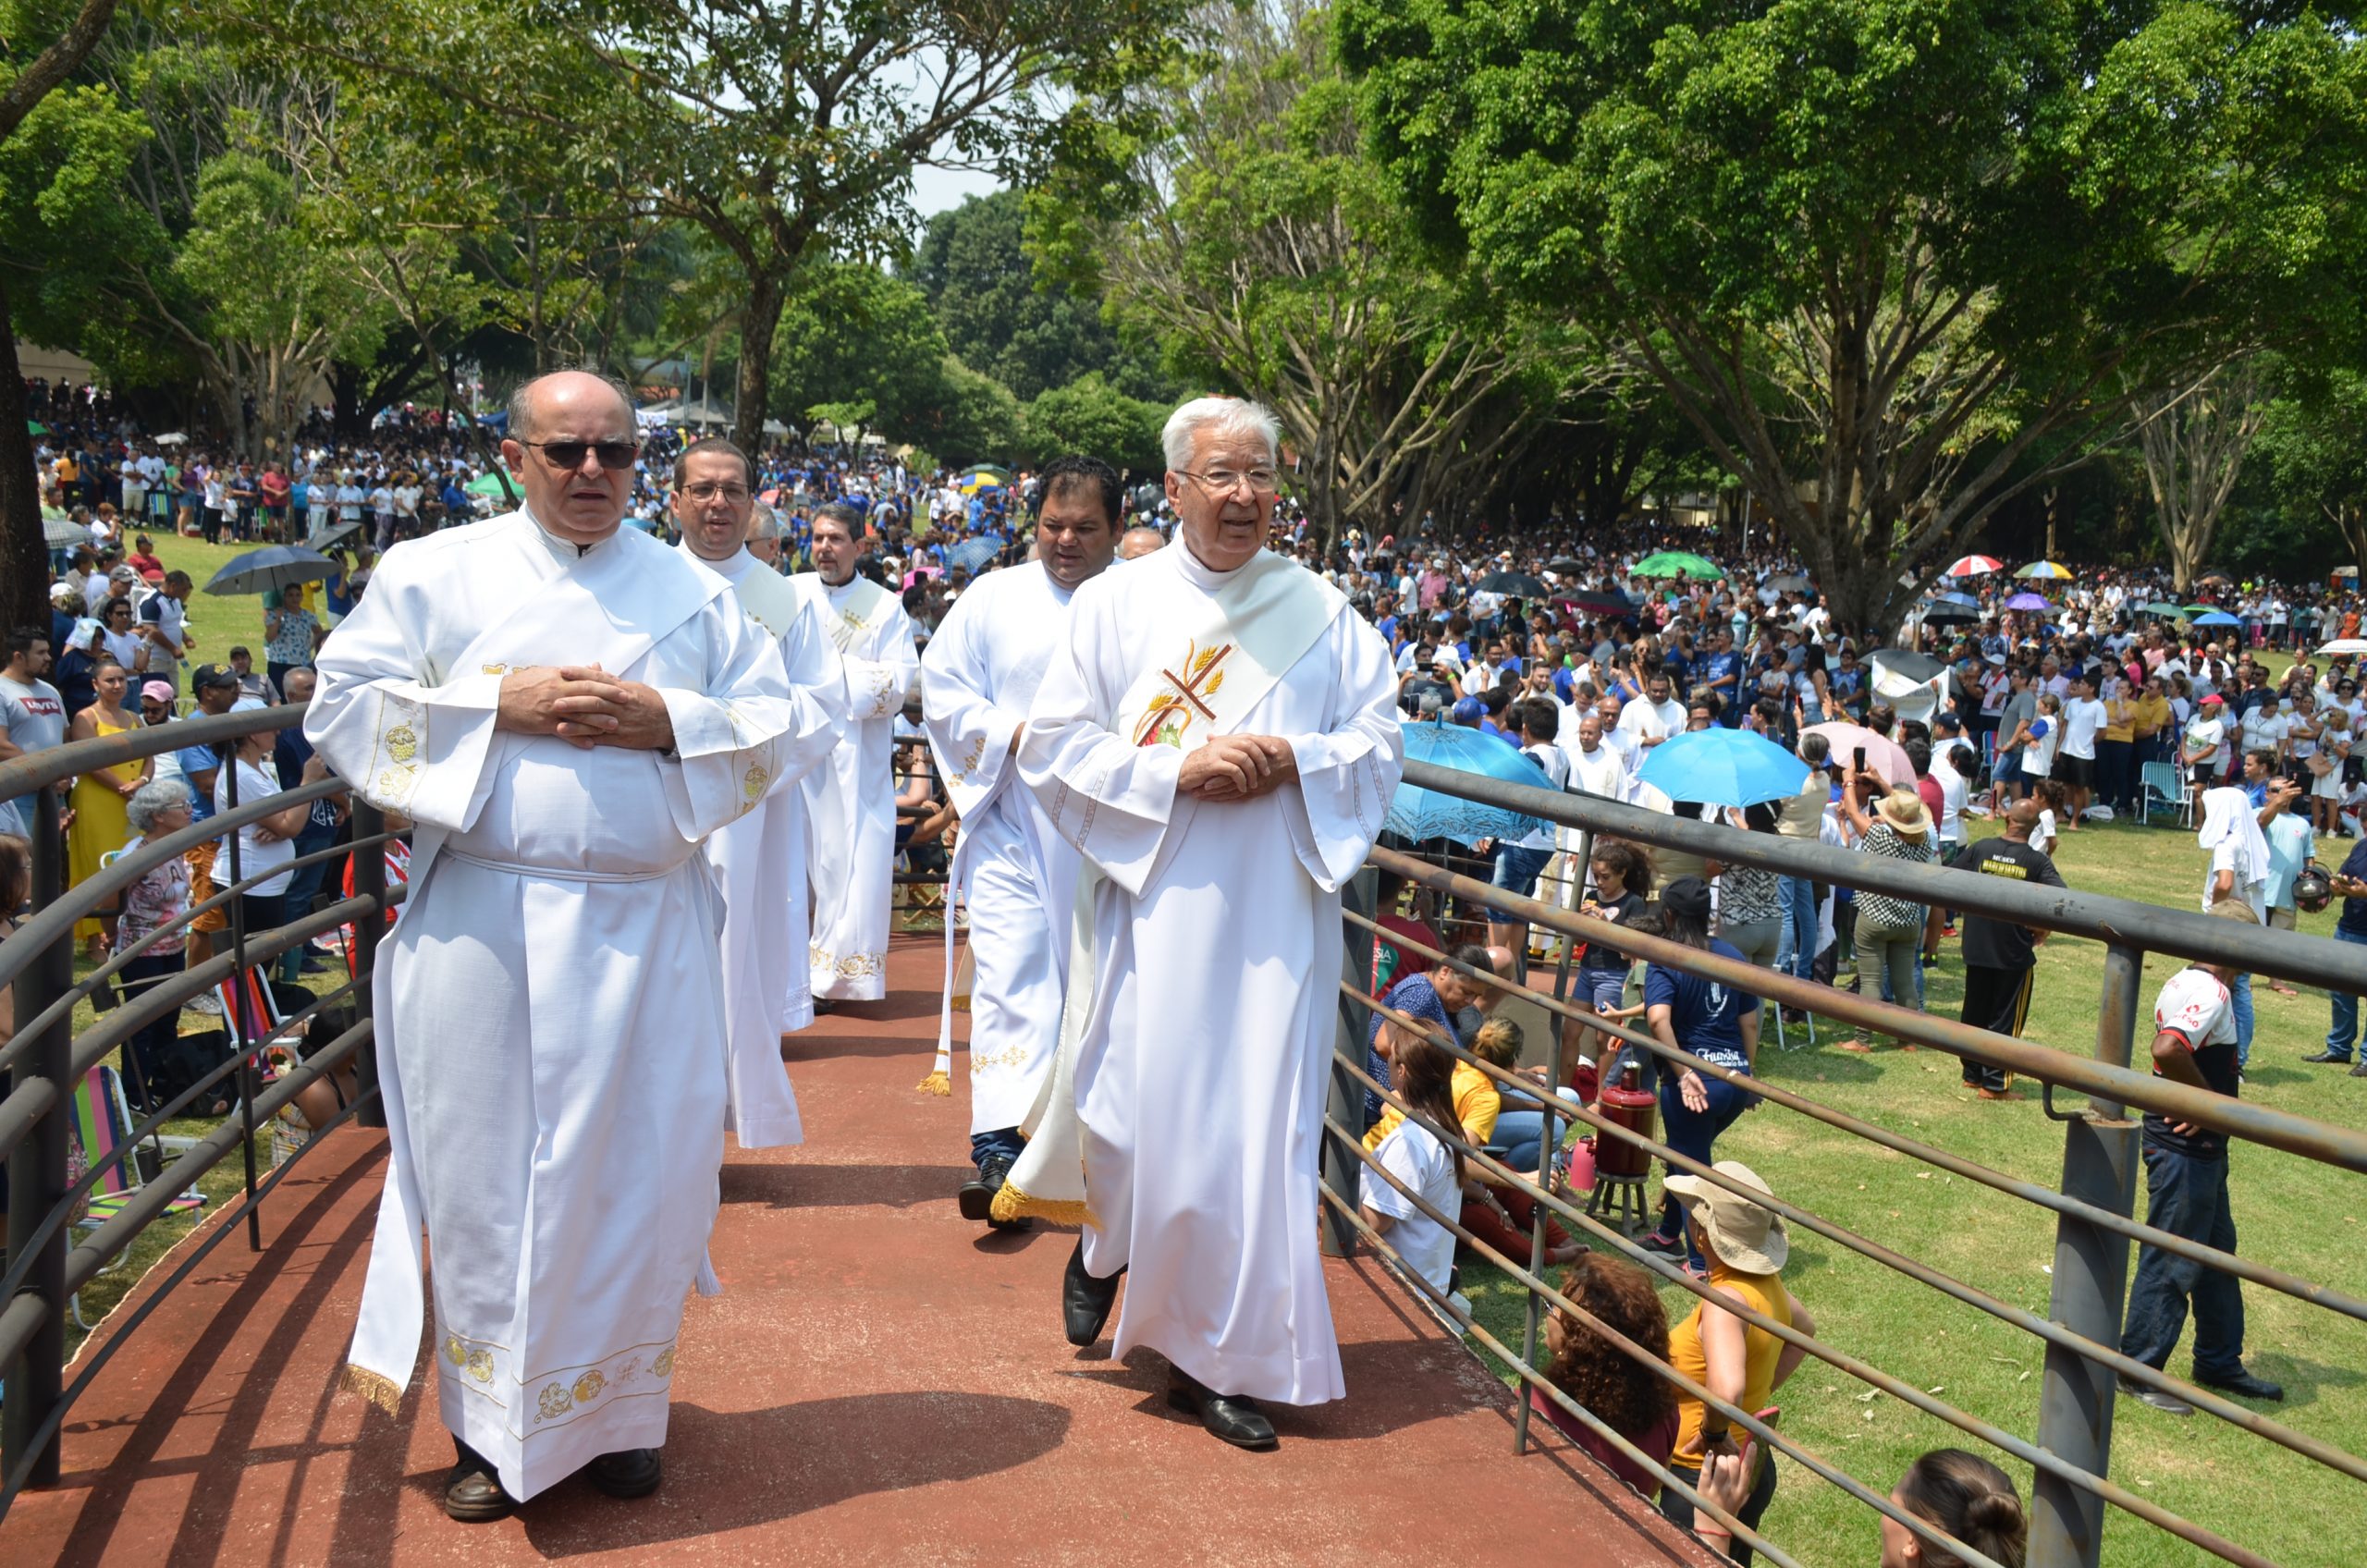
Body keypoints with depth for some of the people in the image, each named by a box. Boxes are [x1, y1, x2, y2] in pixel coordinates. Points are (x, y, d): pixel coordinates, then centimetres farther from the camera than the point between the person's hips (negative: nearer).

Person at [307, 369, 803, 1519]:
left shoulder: (694, 593, 10)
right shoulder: (435, 573, 6)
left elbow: (768, 727, 8)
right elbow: (344, 706, 1)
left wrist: (665, 721, -11)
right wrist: (499, 706, -11)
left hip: (649, 932, 1)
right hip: (485, 931, -1)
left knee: (641, 1169, 3)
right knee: (488, 1170, 2)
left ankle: (617, 1411, 20)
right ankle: (492, 1424, 17)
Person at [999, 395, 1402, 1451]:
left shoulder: (1323, 613, 9)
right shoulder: (1114, 604, 3)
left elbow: (1381, 743, 8)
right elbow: (1054, 747, -1)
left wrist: (1295, 760, -12)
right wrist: (1175, 773, -14)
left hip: (1275, 917, 2)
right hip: (1153, 905, -2)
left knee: (1255, 1123, 2)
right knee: (1140, 1113, -3)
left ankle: (1221, 1356, 15)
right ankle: (1108, 1238, 33)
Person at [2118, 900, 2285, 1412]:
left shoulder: (2181, 982, 9)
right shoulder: (2212, 993, -21)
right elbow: (2167, 1049, -38)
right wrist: (2208, 1099, -23)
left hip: (2199, 1147, 11)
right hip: (2185, 1150, -11)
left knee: (2218, 1251, 21)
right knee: (2171, 1262, -1)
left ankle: (2219, 1362, 34)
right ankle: (2138, 1369, 9)